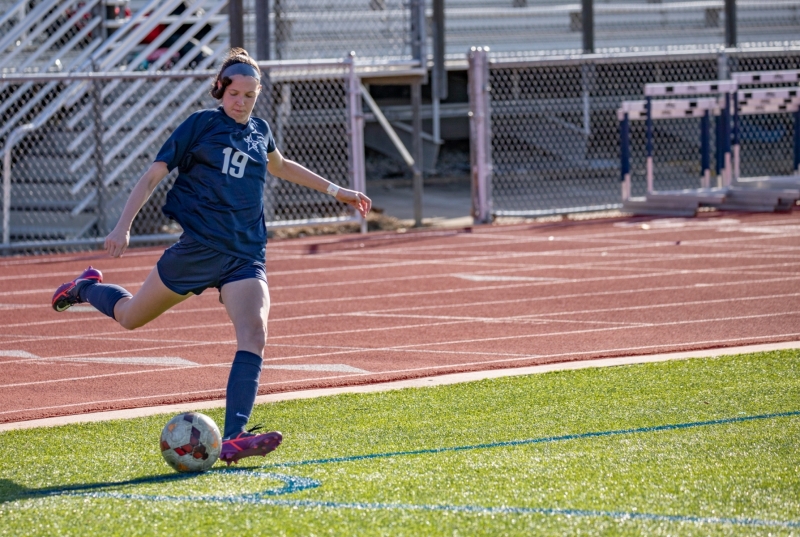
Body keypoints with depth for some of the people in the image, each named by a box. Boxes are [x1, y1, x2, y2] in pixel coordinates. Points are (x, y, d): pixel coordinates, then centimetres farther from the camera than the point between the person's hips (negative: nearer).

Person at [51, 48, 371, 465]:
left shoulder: (260, 131, 13)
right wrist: (123, 226, -15)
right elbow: (153, 175, -4)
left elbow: (279, 166, 37)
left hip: (247, 255, 3)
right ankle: (87, 288, 47)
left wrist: (335, 190, 40)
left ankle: (233, 439, -29)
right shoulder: (201, 124, -2)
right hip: (199, 246, -3)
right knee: (130, 317, 11)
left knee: (253, 336, -20)